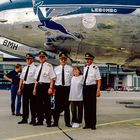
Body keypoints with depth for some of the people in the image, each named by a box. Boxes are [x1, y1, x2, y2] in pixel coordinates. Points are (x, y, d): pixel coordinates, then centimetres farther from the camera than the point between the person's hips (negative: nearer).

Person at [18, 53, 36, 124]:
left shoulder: (34, 68, -7)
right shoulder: (24, 68, 13)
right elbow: (21, 79, 15)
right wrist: (20, 88, 11)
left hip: (31, 86, -6)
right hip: (25, 86, 6)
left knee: (32, 103, 1)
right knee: (25, 103, 10)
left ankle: (33, 119, 10)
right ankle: (24, 119, 18)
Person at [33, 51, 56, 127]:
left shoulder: (49, 66, -5)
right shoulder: (38, 67, 16)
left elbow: (52, 78, -9)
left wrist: (51, 88, -15)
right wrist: (35, 88, 13)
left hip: (46, 85, -6)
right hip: (39, 86, 7)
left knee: (47, 104, -2)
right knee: (39, 104, 9)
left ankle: (48, 122, 6)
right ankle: (40, 121, 19)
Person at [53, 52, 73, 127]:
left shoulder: (70, 68, 3)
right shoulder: (56, 68, 9)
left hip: (67, 88, -1)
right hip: (58, 88, 1)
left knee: (66, 106, 4)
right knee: (57, 105, 2)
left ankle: (67, 122, 13)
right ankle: (55, 122, 10)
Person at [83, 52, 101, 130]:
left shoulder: (95, 68, -8)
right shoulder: (85, 68, 12)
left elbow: (99, 80, -8)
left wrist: (98, 90, -14)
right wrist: (84, 88, 13)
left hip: (92, 87, -6)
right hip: (85, 87, 6)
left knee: (92, 106, 0)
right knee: (86, 106, 9)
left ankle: (93, 124, 7)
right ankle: (87, 124, 17)